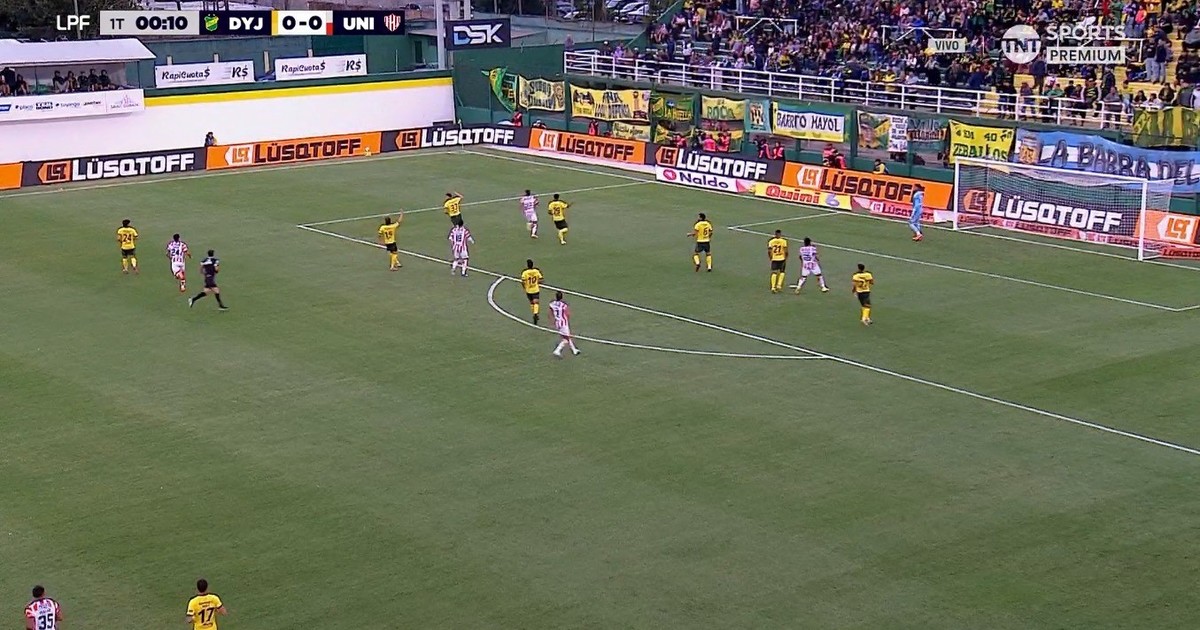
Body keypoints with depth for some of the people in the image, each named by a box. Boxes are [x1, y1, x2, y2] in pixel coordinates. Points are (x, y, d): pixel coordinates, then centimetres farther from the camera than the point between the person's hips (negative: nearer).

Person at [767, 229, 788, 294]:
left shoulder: (771, 241, 2)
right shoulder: (784, 241, -5)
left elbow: (769, 251, -2)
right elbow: (786, 251, -9)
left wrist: (770, 258, 11)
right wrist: (786, 258, 4)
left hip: (774, 259, 1)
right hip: (782, 259, -1)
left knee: (774, 273, 6)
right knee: (782, 272, 16)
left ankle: (773, 287, -4)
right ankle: (779, 285, 4)